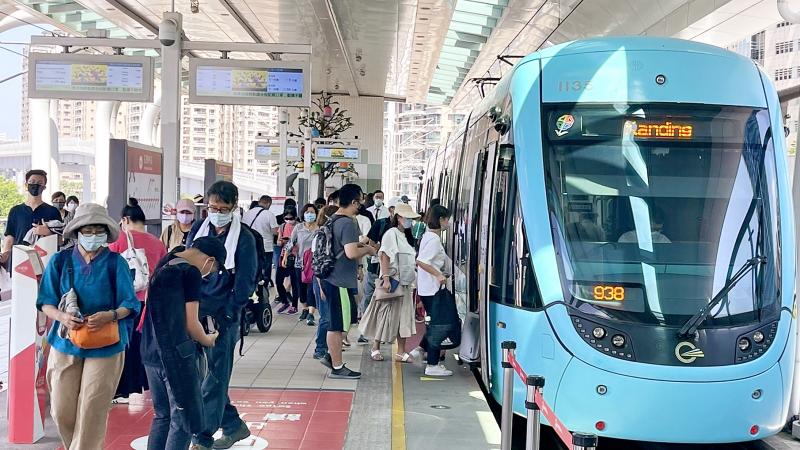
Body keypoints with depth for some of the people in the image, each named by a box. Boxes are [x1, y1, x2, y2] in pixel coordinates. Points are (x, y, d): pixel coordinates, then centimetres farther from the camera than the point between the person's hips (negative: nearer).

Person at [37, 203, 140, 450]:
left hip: (105, 345, -2)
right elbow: (46, 302, 3)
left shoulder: (116, 263, -4)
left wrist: (110, 315, -24)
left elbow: (129, 305, -3)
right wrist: (62, 316, -18)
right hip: (66, 342, 2)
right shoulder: (60, 260, 1)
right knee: (62, 410, 5)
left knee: (92, 411, -1)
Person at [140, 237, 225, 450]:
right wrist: (207, 340, 9)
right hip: (175, 353, -8)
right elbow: (190, 323, -9)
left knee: (162, 416, 18)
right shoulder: (190, 272, -12)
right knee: (185, 419, 0)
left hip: (151, 352, 8)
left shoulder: (163, 265, 12)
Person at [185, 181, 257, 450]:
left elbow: (245, 283, -6)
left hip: (222, 316, -5)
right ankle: (233, 425, 24)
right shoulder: (198, 230, 7)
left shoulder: (244, 239, -5)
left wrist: (225, 314, -12)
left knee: (215, 376, -1)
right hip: (194, 310, 5)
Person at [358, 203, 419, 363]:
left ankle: (401, 352, 11)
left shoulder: (407, 236, 17)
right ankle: (375, 348, 13)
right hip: (393, 281, -8)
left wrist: (412, 283, 16)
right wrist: (386, 278, -24)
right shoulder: (392, 233, -8)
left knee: (403, 317, 7)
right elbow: (384, 256, -16)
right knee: (386, 315, -1)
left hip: (406, 283, 8)